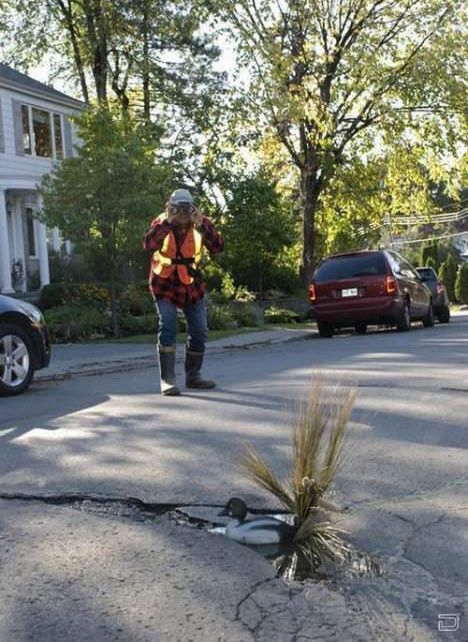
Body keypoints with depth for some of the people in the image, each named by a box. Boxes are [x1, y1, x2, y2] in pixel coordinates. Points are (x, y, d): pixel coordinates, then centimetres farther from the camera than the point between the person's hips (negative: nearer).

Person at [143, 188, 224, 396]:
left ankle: (193, 376, 26)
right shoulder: (161, 223, -12)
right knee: (167, 328, -17)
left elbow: (218, 247, -21)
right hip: (165, 283, -3)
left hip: (192, 285, 4)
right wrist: (166, 222, -35)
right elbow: (148, 245, -30)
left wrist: (202, 225, -30)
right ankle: (167, 379, -14)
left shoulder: (200, 224, -8)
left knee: (199, 332, 8)